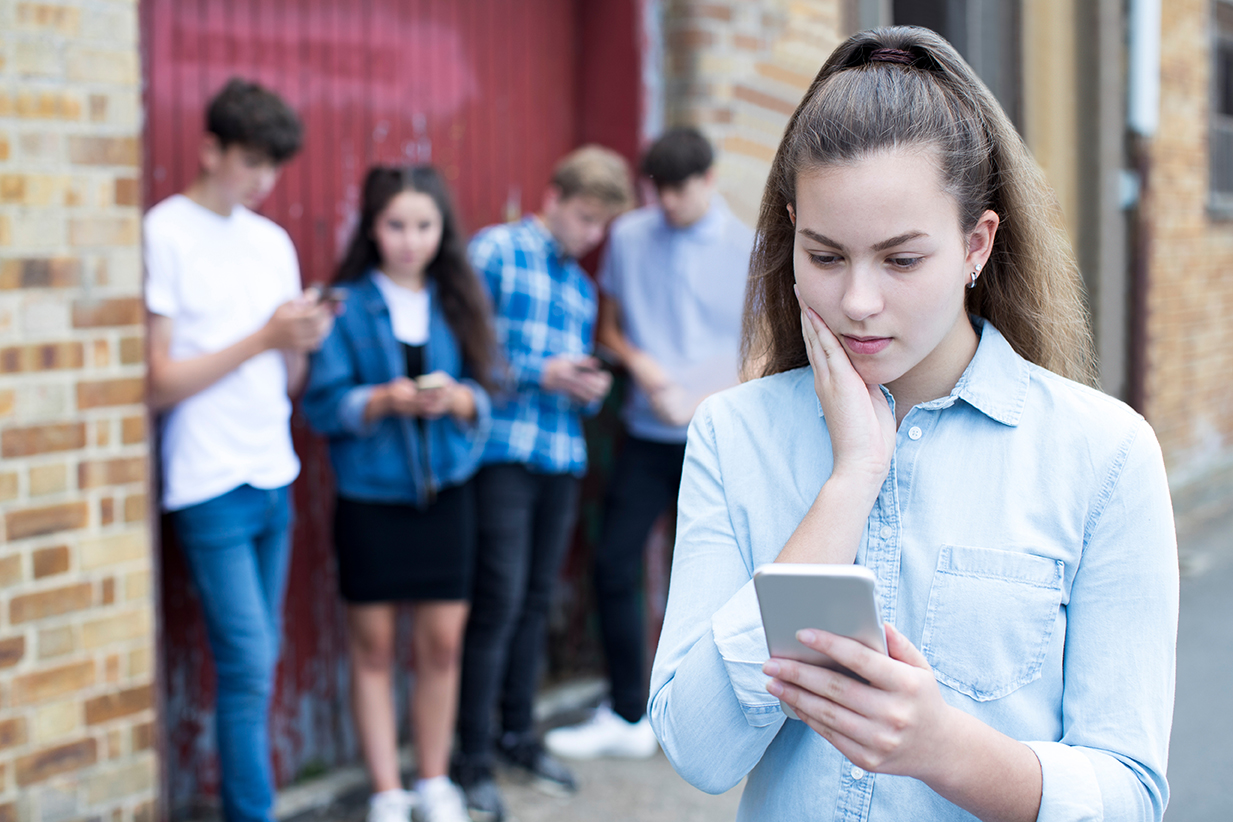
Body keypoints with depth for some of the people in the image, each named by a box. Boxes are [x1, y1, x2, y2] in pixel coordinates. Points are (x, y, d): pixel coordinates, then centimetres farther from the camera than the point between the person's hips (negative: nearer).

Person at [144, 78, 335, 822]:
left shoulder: (273, 242, 12)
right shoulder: (165, 233, -8)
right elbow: (159, 383, -10)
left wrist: (303, 342, -7)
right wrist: (262, 338, -15)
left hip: (273, 478, 6)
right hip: (210, 484, -6)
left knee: (259, 661, 9)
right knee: (249, 664, -8)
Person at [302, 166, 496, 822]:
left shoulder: (457, 303, 7)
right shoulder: (346, 305, -2)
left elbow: (484, 396, 6)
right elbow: (322, 403, -7)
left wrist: (456, 399, -15)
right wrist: (385, 400, -21)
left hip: (445, 491, 2)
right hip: (370, 495, -2)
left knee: (443, 641, 5)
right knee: (373, 645, 5)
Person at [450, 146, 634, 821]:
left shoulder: (581, 286, 20)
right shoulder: (493, 251, -2)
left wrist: (590, 389, 2)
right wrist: (542, 372, -14)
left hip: (562, 456, 7)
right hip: (502, 451, -7)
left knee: (537, 601, 11)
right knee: (499, 600, -8)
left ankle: (518, 734, 23)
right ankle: (474, 756, 2)